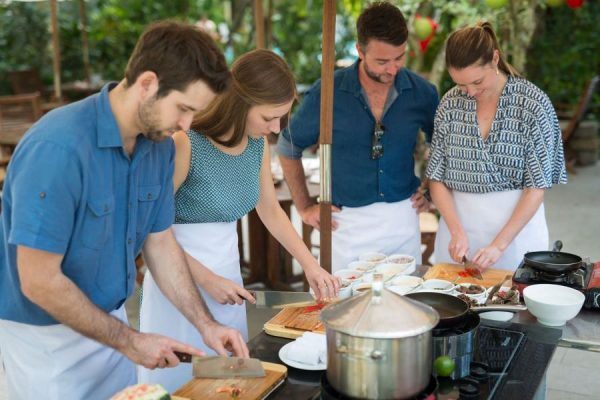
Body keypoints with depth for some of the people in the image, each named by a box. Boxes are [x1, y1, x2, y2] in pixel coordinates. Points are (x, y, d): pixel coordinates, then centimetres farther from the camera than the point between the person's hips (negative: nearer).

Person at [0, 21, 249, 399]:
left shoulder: (160, 145, -6)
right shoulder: (58, 148, -29)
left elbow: (160, 243, 4)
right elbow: (39, 282, -25)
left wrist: (207, 324, -5)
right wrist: (128, 341, -17)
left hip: (108, 320, 7)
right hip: (45, 335, -6)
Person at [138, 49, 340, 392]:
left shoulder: (258, 144, -2)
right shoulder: (186, 144, -22)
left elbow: (270, 210, 12)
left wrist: (310, 264, 4)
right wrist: (206, 278, -16)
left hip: (228, 270, 6)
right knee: (182, 380, 7)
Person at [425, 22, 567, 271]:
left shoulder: (533, 104, -11)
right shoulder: (450, 103, -1)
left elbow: (536, 187, -10)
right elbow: (437, 178, 2)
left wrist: (499, 244, -16)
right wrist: (457, 231, -11)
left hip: (518, 219, -3)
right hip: (458, 218, 3)